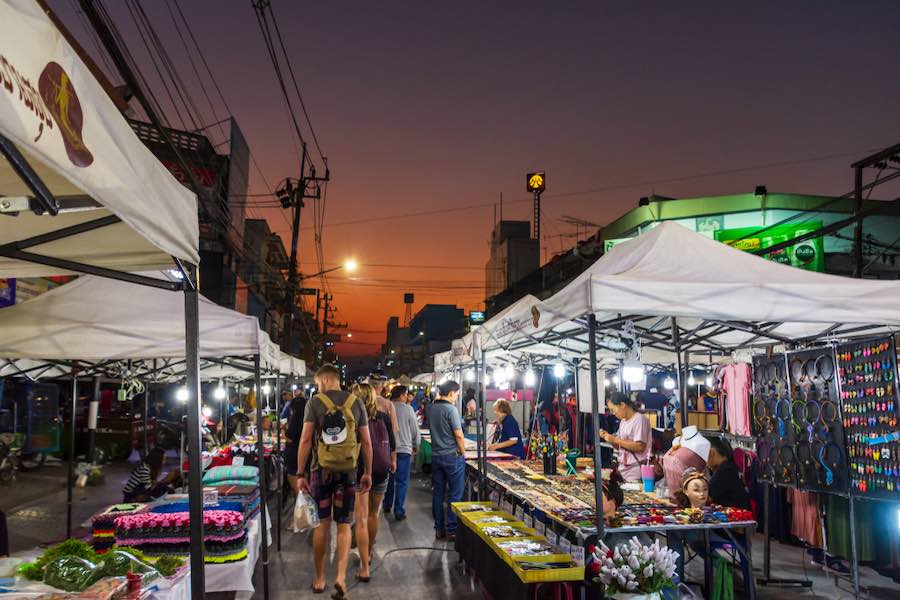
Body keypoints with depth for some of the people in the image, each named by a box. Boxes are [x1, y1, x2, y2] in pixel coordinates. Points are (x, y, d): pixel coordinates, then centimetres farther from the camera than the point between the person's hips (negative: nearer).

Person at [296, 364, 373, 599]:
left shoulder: (315, 402, -5)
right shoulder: (356, 403, 2)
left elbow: (305, 440, -9)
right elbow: (366, 442, 2)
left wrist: (300, 474, -3)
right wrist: (368, 473, 11)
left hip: (321, 470, -1)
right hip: (348, 471, 1)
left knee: (322, 524, 12)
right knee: (344, 525, 9)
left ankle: (319, 579, 21)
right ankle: (341, 576, -7)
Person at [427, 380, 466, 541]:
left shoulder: (431, 408, 6)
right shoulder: (451, 409, -15)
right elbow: (458, 435, -14)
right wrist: (463, 453, -3)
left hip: (436, 455, 7)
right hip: (452, 456, -7)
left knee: (438, 493, 11)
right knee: (454, 495, 2)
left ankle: (439, 529, 17)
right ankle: (451, 530, 5)